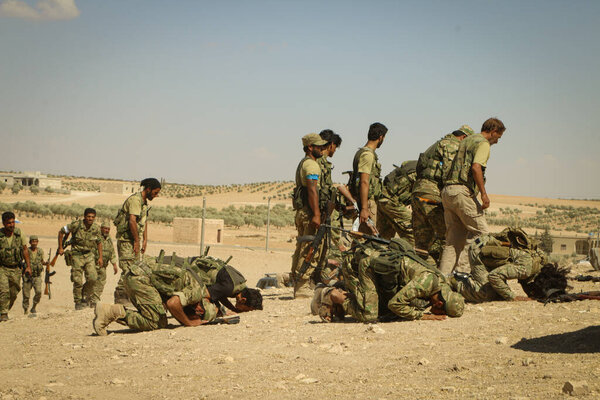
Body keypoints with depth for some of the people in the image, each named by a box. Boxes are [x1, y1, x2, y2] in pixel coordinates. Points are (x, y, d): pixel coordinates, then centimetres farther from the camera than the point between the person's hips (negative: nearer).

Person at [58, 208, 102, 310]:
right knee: (77, 280, -6)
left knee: (92, 277, -11)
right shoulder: (76, 225, -14)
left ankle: (86, 296, 14)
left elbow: (99, 242, 14)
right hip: (77, 255, -3)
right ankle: (78, 302, 8)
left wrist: (100, 256, 10)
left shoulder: (96, 228, -3)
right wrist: (60, 248, 1)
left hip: (89, 255, 3)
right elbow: (61, 232, -1)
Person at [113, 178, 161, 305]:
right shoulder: (135, 199, -16)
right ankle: (120, 298, -8)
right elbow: (132, 221, -23)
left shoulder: (144, 202, 16)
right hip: (127, 240, -10)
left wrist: (145, 240, 14)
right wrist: (137, 241, -19)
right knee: (128, 270, -11)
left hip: (135, 240, 10)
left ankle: (128, 297, 14)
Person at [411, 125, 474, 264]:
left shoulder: (440, 143, 28)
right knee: (445, 232, -6)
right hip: (431, 192, -9)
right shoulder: (452, 145, -2)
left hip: (417, 190, 9)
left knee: (422, 237, 8)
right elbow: (448, 173, -14)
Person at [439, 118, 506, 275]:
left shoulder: (466, 141, 25)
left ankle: (443, 275, 4)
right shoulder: (483, 143, -3)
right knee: (481, 232, -3)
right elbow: (476, 167, -19)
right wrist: (483, 193, -18)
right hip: (462, 191, -9)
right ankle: (461, 269, -9)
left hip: (447, 190, 9)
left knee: (453, 239, 9)